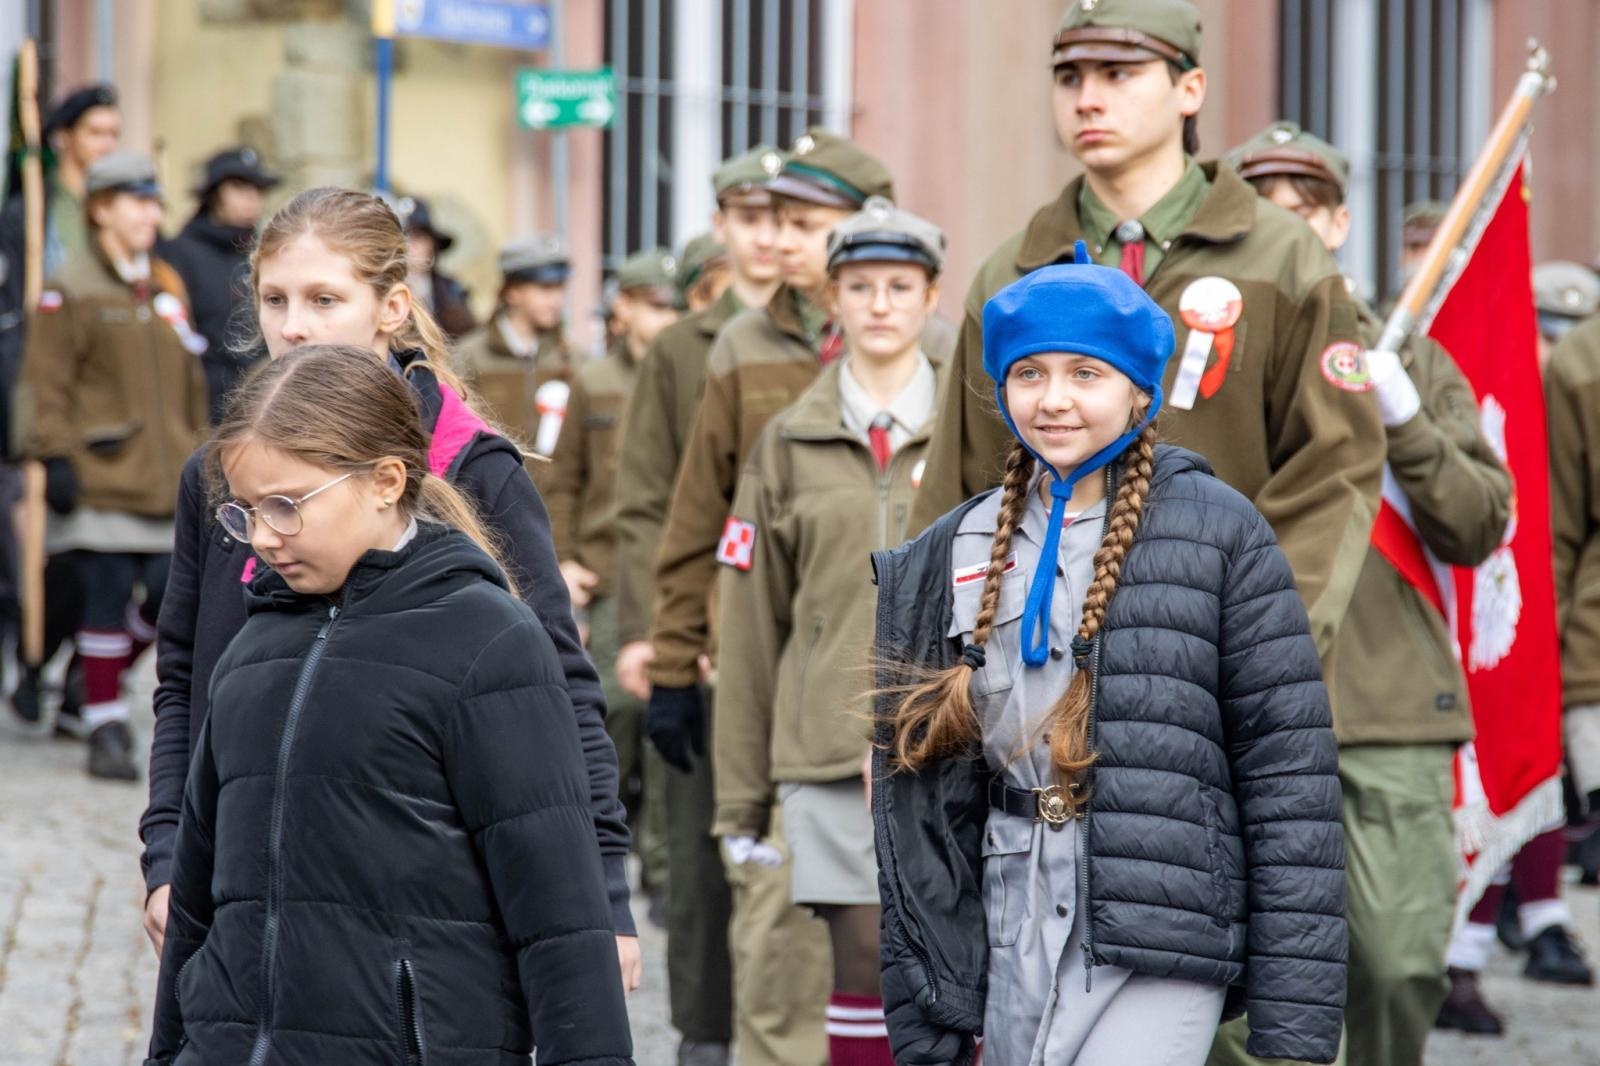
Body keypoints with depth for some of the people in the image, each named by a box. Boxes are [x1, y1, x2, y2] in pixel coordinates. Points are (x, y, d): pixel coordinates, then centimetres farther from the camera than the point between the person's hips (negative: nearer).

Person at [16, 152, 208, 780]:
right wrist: (55, 459, -14)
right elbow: (45, 383, -7)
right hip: (101, 479, -6)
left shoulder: (167, 289, 16)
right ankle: (104, 728, 3)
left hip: (165, 483, 6)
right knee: (107, 600, -5)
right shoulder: (70, 292, -4)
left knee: (170, 597, 1)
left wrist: (197, 457, 20)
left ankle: (100, 677, 26)